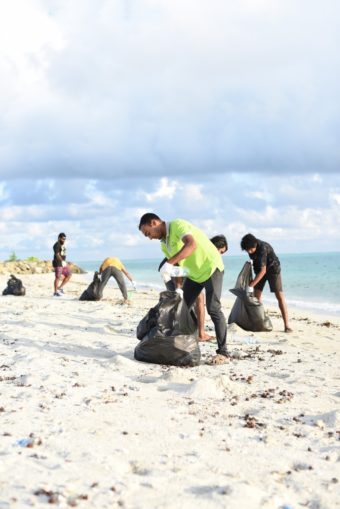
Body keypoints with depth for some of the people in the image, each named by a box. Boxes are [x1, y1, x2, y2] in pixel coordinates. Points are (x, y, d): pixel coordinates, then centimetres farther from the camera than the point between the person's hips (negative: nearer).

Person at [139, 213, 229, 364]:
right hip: (194, 274, 9)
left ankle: (223, 352, -9)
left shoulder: (177, 225, -20)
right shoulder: (164, 245, 7)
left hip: (211, 267, -9)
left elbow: (192, 244, -38)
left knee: (213, 308, -15)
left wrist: (169, 263, -45)